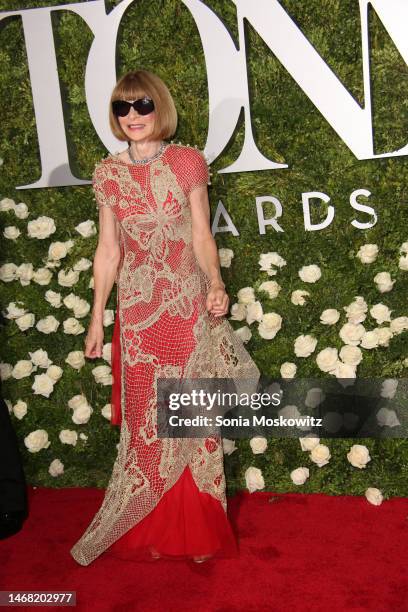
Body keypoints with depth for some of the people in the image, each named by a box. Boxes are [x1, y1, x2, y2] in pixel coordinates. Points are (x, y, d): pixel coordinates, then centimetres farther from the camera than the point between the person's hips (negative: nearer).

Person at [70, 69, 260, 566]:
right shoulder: (108, 174, 5)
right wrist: (97, 317, 8)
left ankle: (198, 532, 20)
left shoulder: (186, 162, 0)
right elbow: (108, 249, 8)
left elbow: (202, 235, 1)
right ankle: (149, 531, 24)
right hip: (136, 311, 2)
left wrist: (215, 285, -16)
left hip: (188, 307, -1)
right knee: (146, 419, 7)